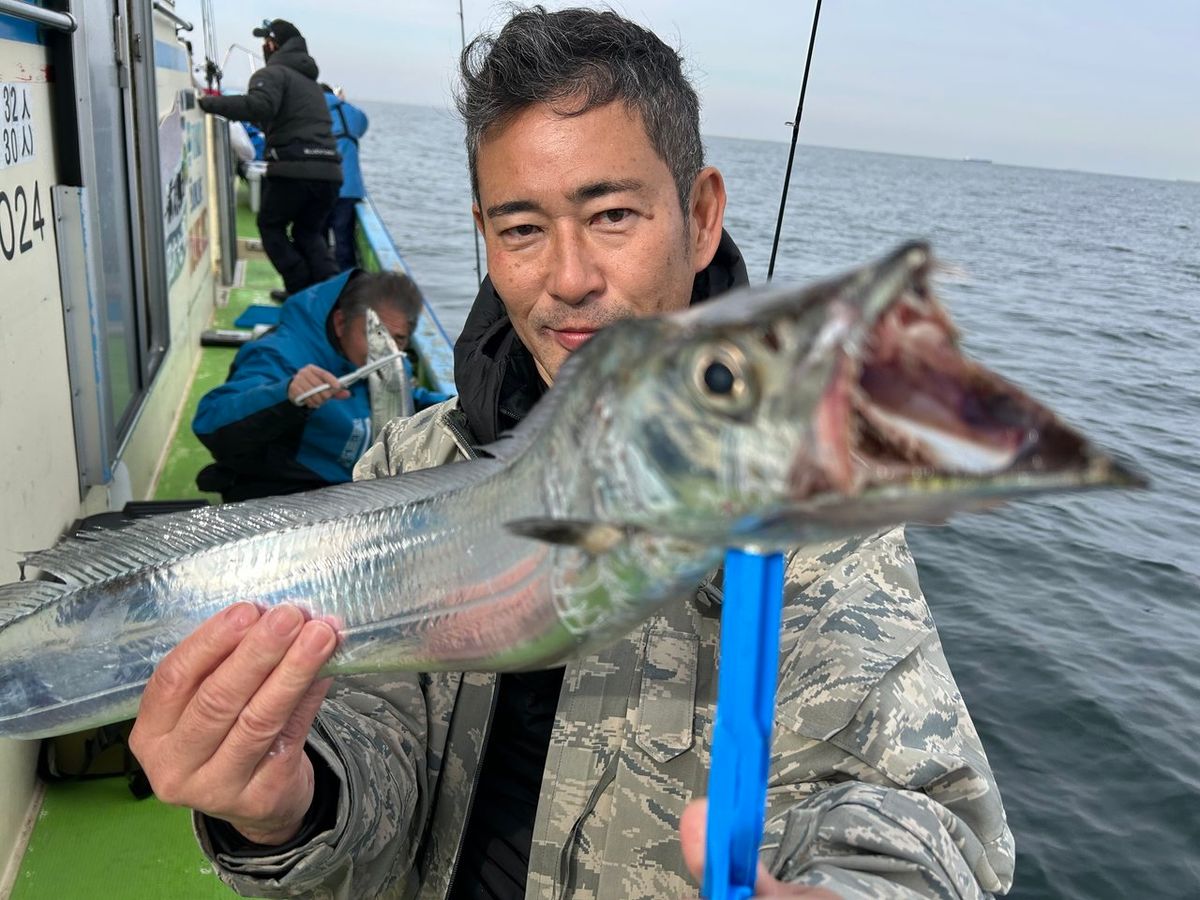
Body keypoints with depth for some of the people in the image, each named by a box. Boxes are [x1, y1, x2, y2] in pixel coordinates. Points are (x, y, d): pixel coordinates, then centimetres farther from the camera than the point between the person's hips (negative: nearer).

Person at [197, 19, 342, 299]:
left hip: (293, 169, -7)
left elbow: (259, 106, -19)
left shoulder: (272, 73, 1)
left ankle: (302, 291, 6)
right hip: (329, 170, 7)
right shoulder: (310, 80, 28)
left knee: (271, 226, 14)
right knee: (309, 232, 23)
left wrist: (210, 103, -11)